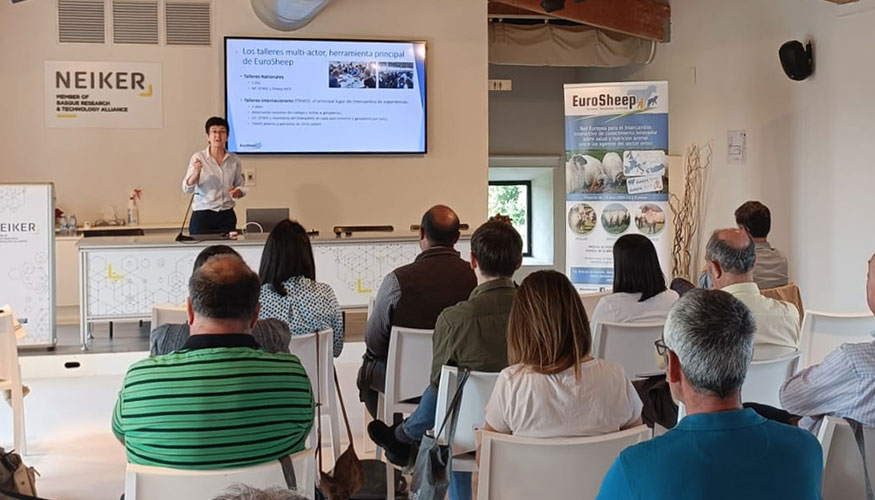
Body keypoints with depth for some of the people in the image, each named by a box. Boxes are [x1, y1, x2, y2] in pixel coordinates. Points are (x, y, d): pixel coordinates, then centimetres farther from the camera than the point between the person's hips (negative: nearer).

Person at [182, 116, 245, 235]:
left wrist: (238, 191, -5)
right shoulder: (198, 157, -2)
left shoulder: (233, 160, 7)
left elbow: (240, 185, 17)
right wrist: (196, 172, -25)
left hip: (227, 215, 3)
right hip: (202, 216, -3)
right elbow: (187, 188, -7)